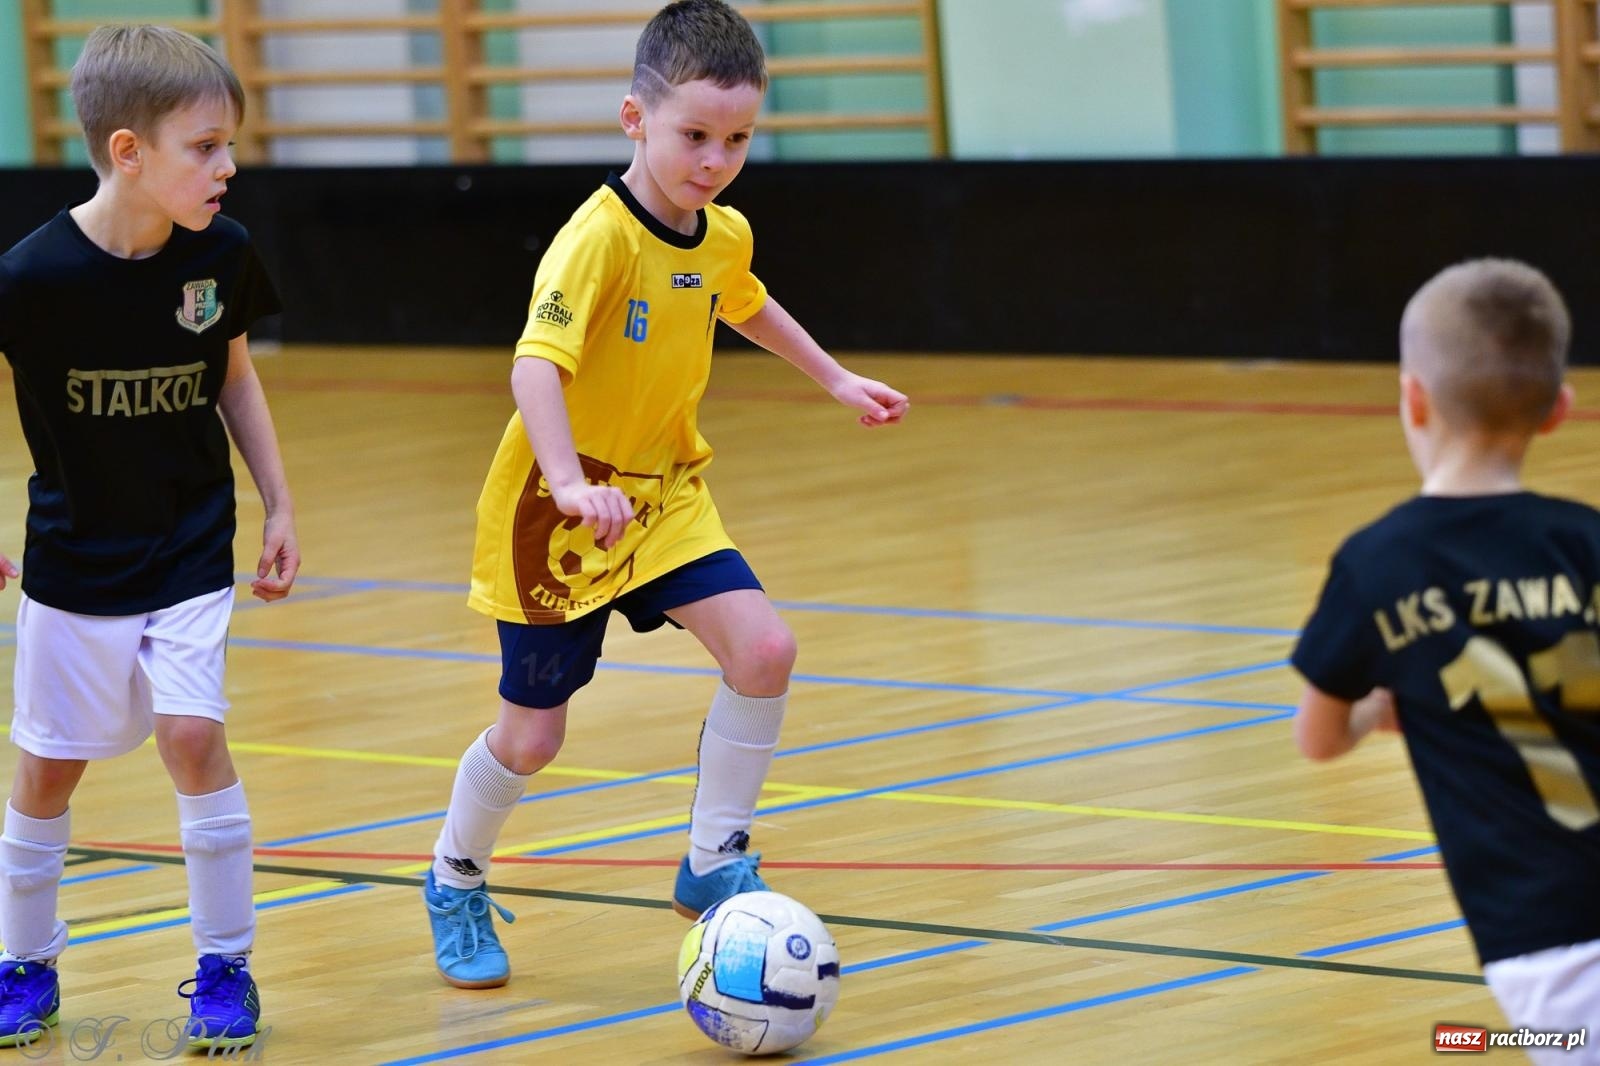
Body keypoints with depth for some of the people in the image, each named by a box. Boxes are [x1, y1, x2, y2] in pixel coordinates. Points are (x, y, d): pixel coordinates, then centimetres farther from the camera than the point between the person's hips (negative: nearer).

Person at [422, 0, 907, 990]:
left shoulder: (725, 237, -2)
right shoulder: (598, 237, -26)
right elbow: (536, 364, -39)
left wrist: (836, 377, 28)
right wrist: (569, 482, -53)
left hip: (663, 497, 6)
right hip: (559, 512, -6)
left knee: (765, 649, -15)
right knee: (531, 733, 3)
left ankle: (714, 865, 1)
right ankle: (457, 885, 32)